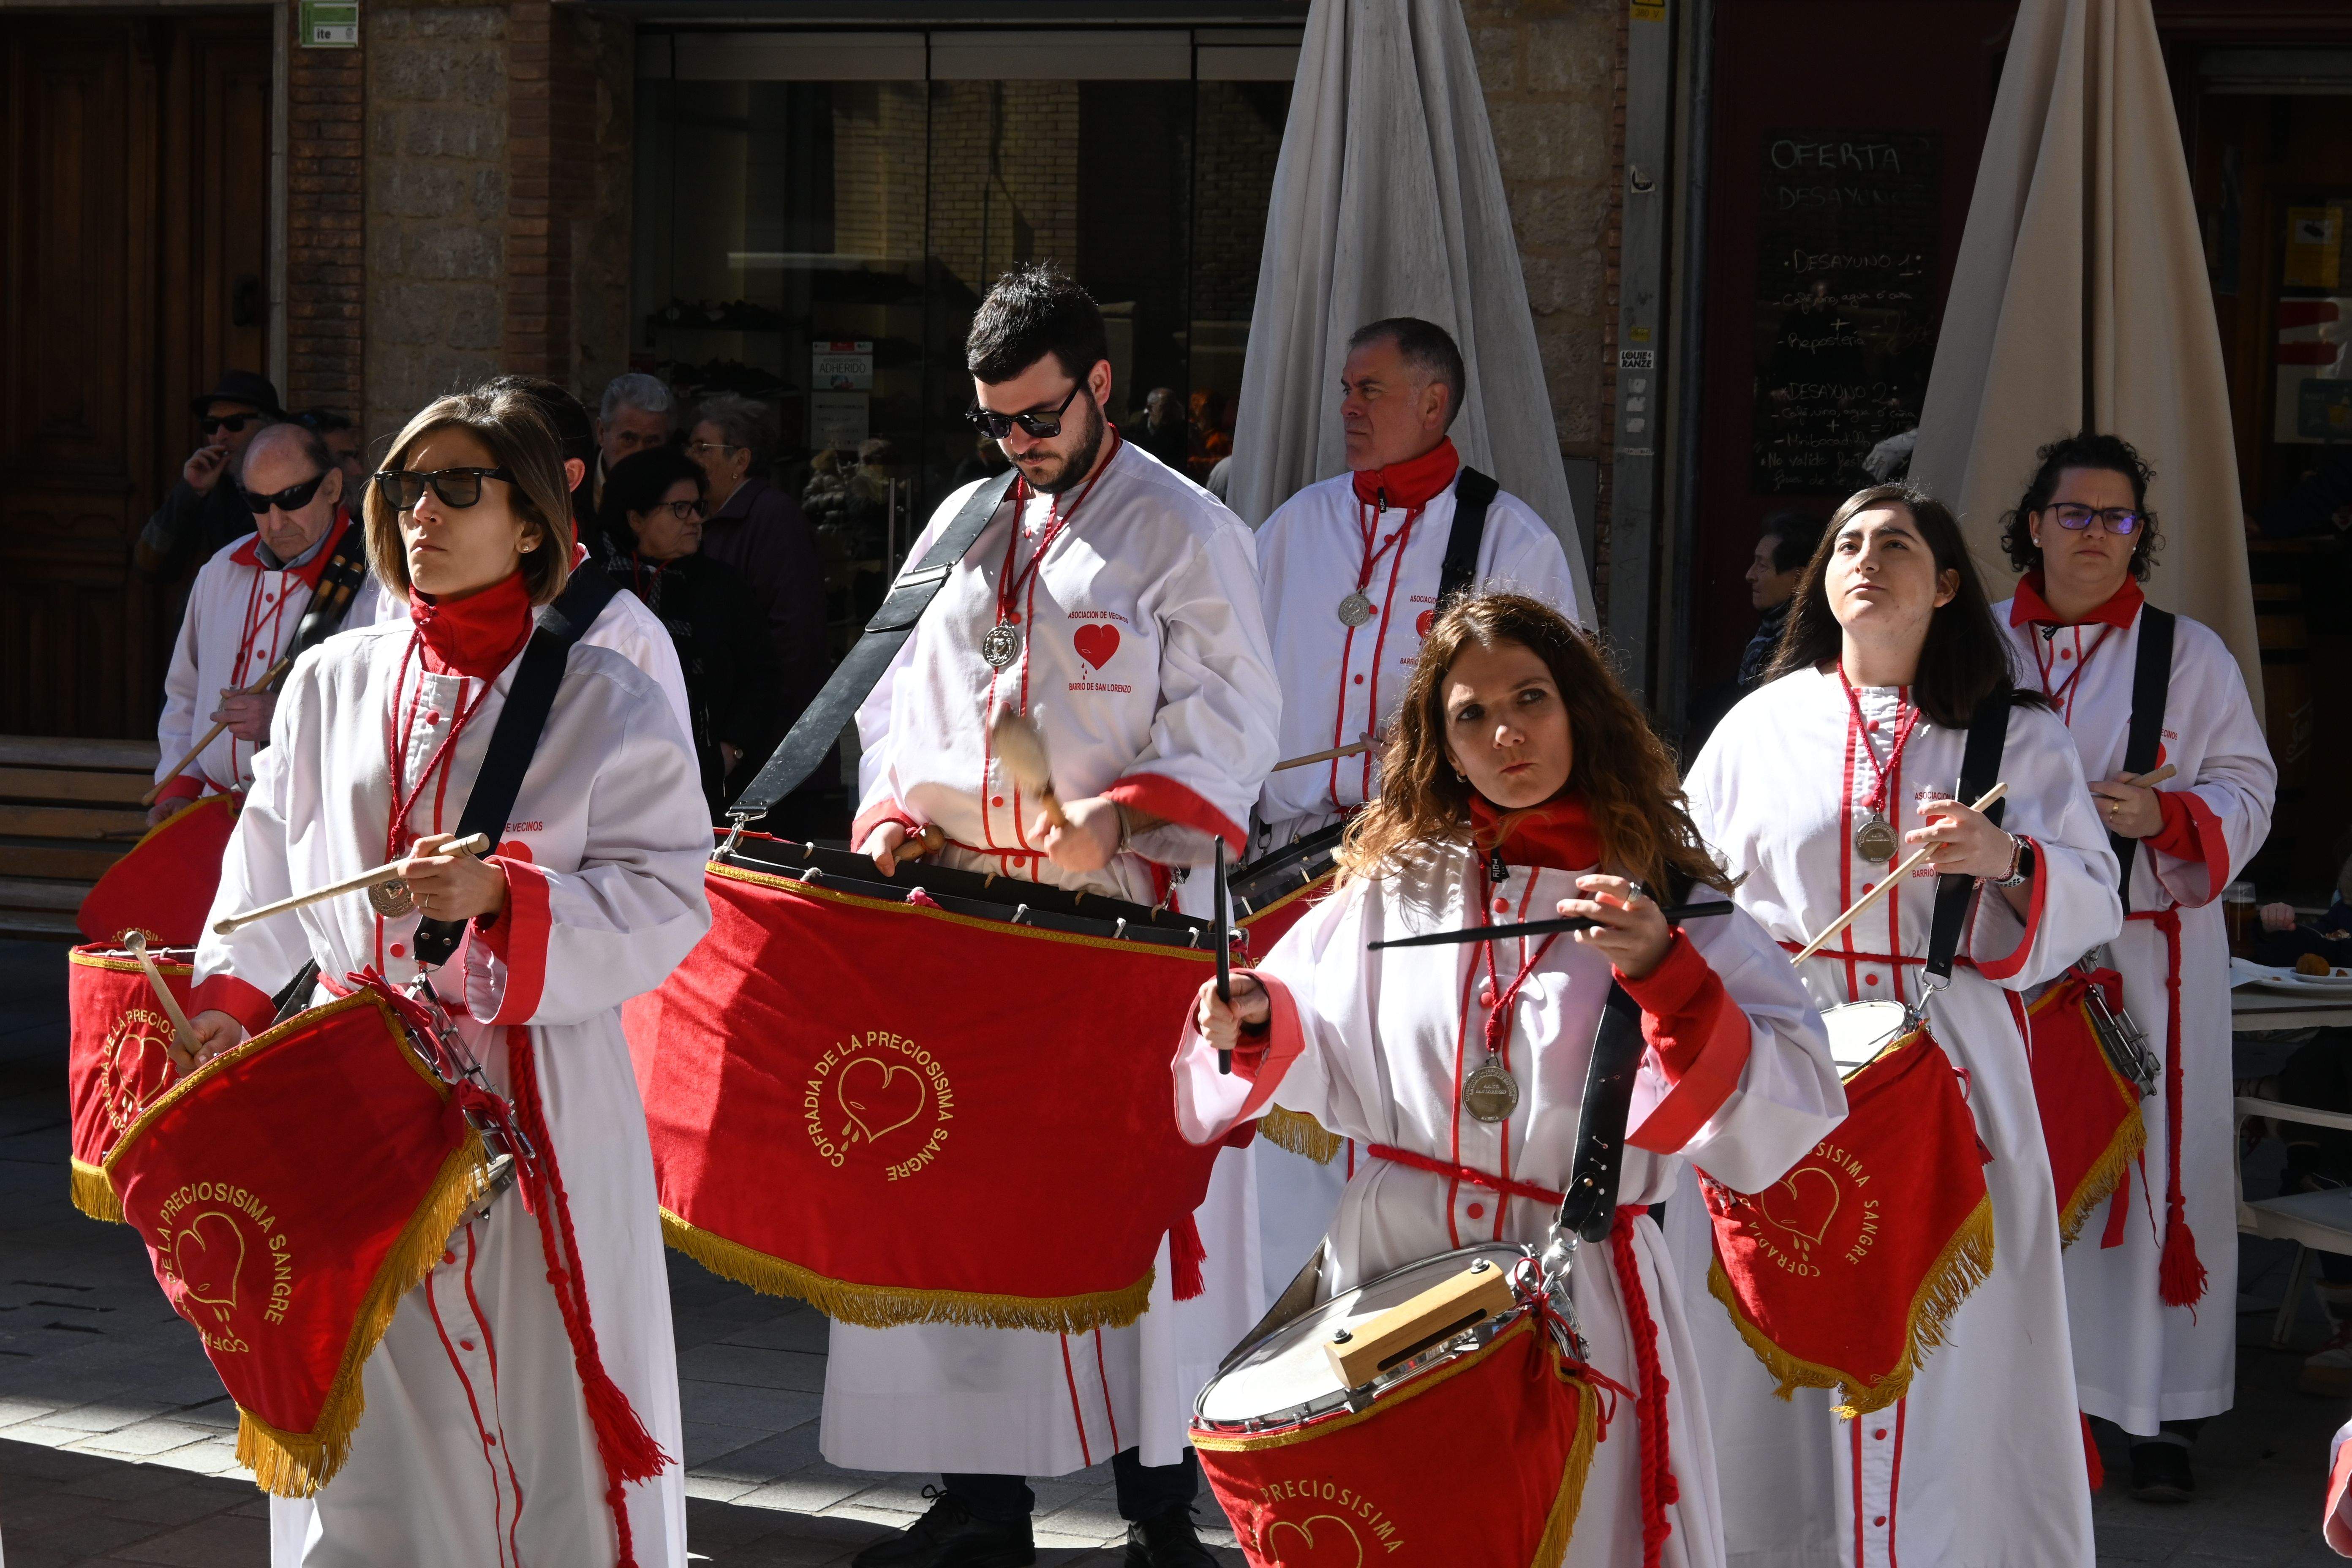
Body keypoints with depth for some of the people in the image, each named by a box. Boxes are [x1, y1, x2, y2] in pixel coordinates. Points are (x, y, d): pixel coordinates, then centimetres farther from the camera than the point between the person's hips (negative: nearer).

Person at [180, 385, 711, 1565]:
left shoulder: (605, 702, -1)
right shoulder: (332, 682, 11)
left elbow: (668, 901, -7)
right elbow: (272, 866, 15)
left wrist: (503, 894, -19)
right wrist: (228, 996, 1)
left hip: (535, 1097, -3)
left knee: (539, 1377, -3)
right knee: (364, 1401, 5)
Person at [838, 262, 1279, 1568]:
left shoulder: (1183, 532, -3)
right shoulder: (966, 526, 14)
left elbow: (1230, 726, -7)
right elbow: (911, 702, 19)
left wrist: (1117, 818, -22)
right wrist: (894, 808, 0)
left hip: (1126, 923, -5)